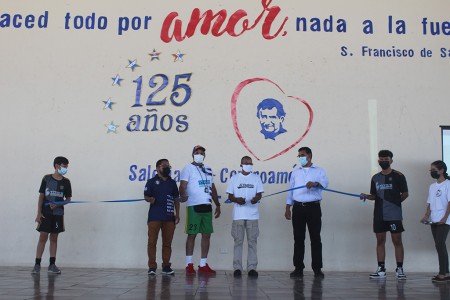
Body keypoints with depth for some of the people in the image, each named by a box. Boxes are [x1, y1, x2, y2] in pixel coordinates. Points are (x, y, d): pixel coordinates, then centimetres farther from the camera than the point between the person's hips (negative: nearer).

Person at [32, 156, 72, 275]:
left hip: (58, 214, 2)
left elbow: (68, 199, 7)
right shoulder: (47, 178, -2)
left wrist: (58, 205, -12)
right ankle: (37, 264, 4)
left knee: (54, 238, 7)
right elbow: (41, 196, -1)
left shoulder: (66, 182, 4)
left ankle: (52, 265, 11)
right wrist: (39, 213, -6)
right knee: (42, 238, -2)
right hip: (45, 213, -2)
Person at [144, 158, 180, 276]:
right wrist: (150, 199, -21)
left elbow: (176, 199, 17)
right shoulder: (152, 182, 6)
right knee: (152, 241, -4)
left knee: (167, 243, 4)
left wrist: (177, 214, 10)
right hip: (154, 217, -3)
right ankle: (152, 267, 2)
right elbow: (146, 196, 2)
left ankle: (166, 266, 12)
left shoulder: (172, 183, 16)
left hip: (169, 217, 3)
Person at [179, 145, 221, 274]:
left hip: (207, 206, 6)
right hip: (193, 206, -6)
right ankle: (189, 264, 4)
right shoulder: (188, 169, -1)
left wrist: (217, 204, 19)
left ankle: (203, 265, 14)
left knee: (207, 235, 6)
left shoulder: (208, 170, 18)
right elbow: (182, 185, -13)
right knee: (192, 235, -3)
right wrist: (182, 195, -34)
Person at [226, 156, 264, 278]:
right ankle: (237, 267, 3)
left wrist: (256, 198, -16)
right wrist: (236, 199, -13)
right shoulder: (234, 178, 10)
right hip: (238, 215, -1)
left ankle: (251, 268, 2)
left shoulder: (256, 178, 12)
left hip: (252, 214, 1)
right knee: (238, 241, 0)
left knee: (252, 241, -1)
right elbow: (230, 196, 8)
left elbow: (259, 193, 7)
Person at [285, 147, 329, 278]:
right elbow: (290, 190, 16)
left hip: (313, 207, -3)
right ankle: (298, 268, 8)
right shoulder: (295, 172, 18)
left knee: (315, 238, -2)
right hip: (298, 208, 3)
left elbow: (325, 182, -14)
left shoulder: (319, 171, 7)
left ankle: (317, 269, 3)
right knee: (298, 238, 3)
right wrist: (287, 208, 8)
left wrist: (315, 183, -36)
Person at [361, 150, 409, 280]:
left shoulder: (398, 176, -1)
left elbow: (405, 193, 1)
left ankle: (399, 269, 6)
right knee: (380, 241, 7)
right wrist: (366, 196, -2)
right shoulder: (375, 178, 12)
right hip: (379, 215, 5)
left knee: (397, 240, -1)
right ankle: (381, 269, 13)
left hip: (394, 215, -4)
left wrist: (395, 201, -9)